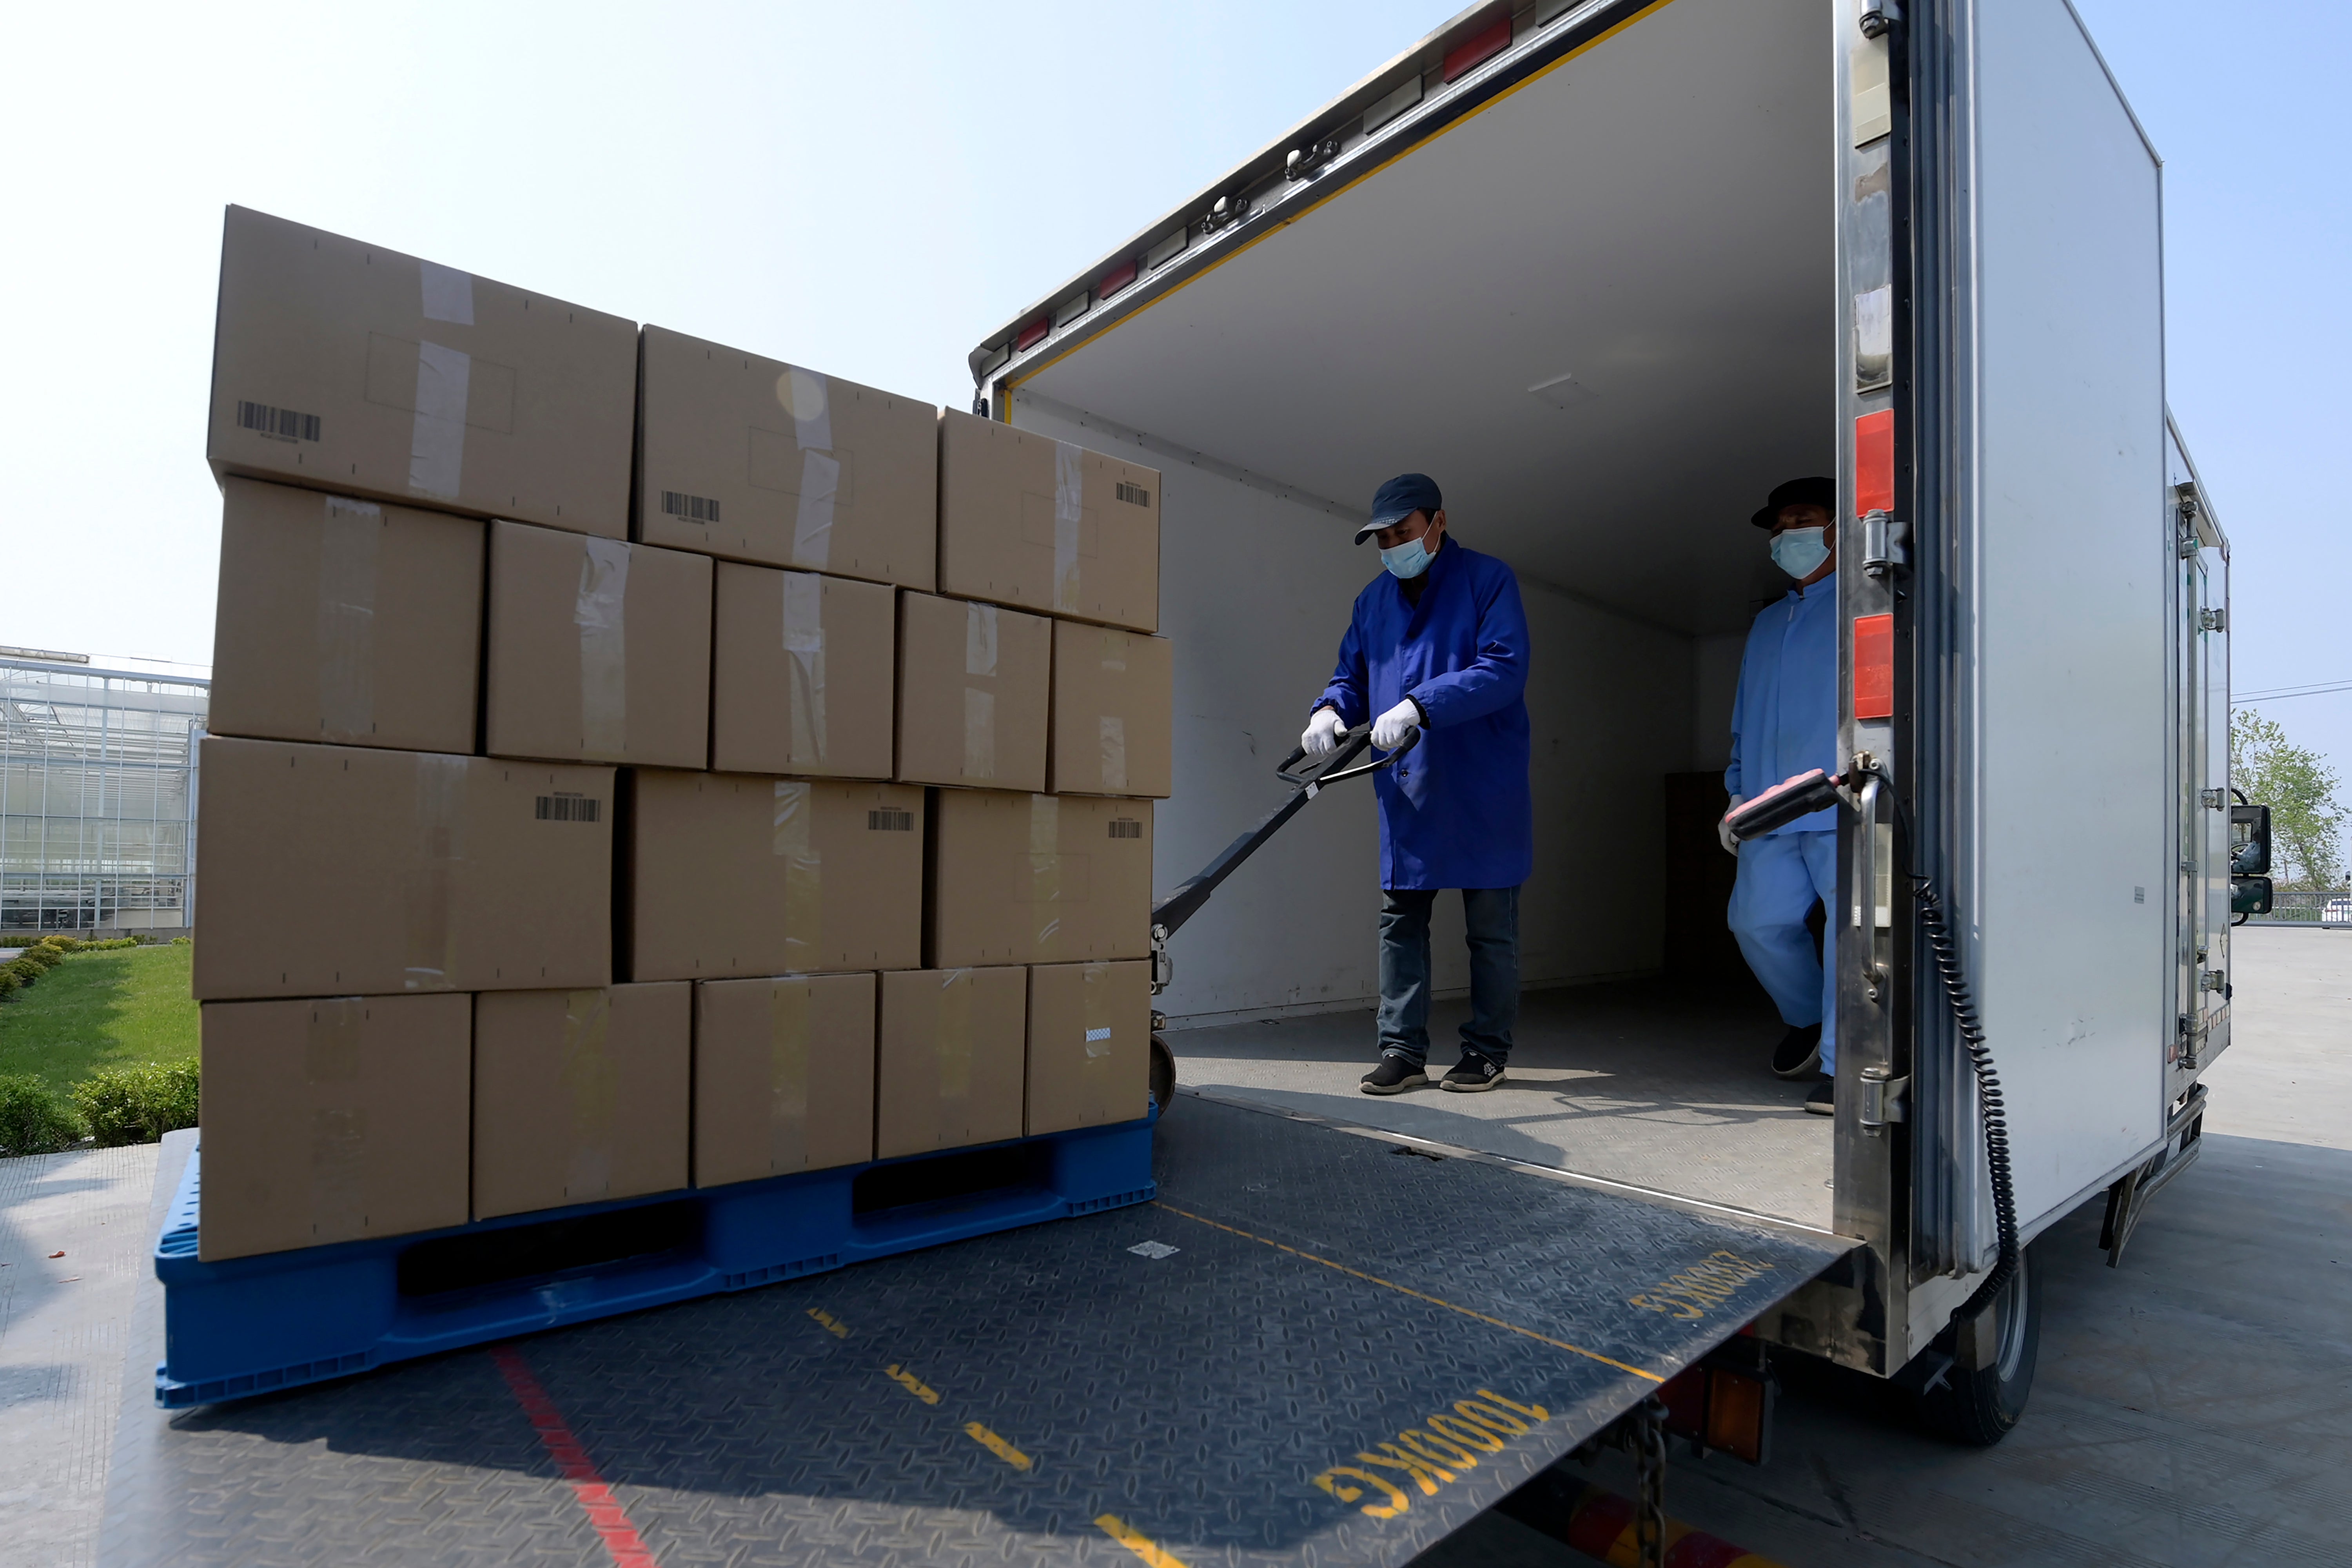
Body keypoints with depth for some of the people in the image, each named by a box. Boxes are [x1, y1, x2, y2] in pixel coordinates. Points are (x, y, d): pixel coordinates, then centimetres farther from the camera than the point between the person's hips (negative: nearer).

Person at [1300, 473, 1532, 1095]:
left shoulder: (1488, 579, -4)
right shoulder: (1374, 599, 13)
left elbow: (1504, 669, -16)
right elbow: (1352, 675, 17)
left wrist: (1418, 706, -27)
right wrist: (1330, 710, -7)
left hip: (1482, 792, -5)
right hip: (1405, 793, 5)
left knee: (1490, 927, 7)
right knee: (1399, 920, 5)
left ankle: (1487, 1049, 21)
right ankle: (1402, 1050, 15)